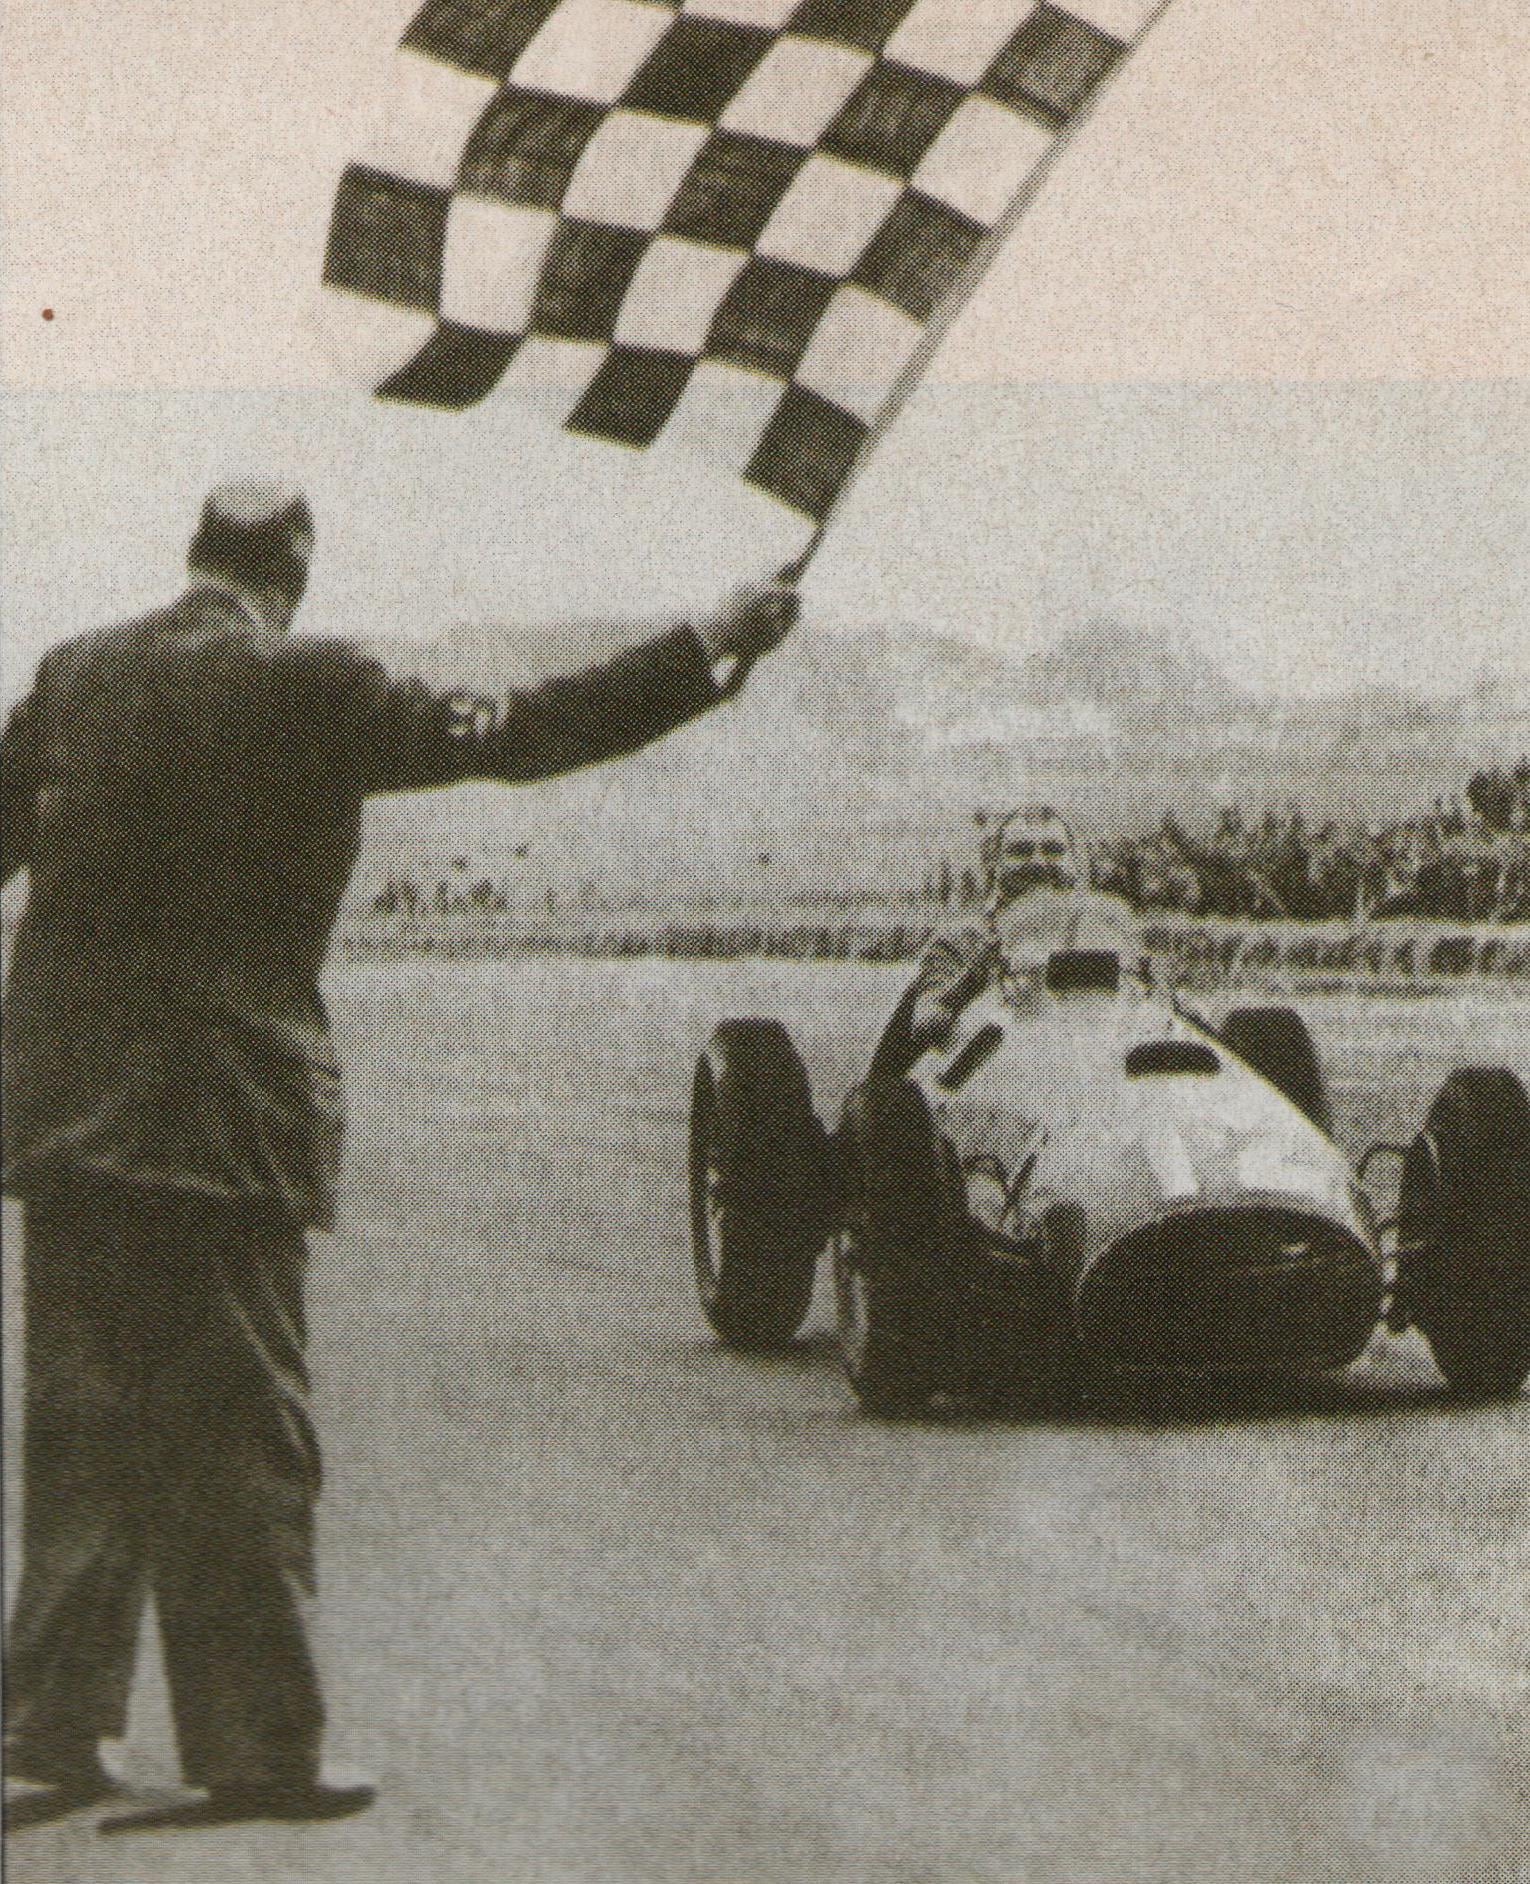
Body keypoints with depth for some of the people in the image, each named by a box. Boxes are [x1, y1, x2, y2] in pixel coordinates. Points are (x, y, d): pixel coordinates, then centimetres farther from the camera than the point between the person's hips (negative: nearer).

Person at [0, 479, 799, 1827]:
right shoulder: (310, 690, -8)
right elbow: (517, 736, -7)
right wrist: (709, 651, 0)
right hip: (224, 1111, -5)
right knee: (241, 1438, 1)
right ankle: (256, 1745, 4)